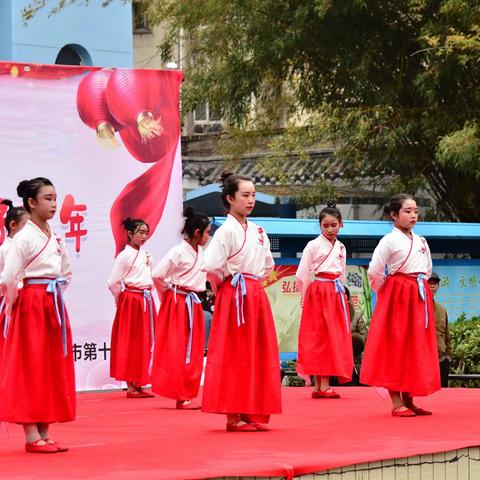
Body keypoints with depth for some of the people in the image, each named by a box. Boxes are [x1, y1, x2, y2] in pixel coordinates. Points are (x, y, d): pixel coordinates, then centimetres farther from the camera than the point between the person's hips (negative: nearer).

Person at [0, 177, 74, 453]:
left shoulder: (56, 239, 11)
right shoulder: (24, 238, -12)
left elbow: (67, 274, 23)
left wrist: (55, 298, 12)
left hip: (54, 306, 8)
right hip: (32, 305, -8)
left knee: (54, 368, 8)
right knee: (31, 368, -5)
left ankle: (44, 435, 14)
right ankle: (32, 437, -2)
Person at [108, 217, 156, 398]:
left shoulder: (147, 255, 12)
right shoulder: (124, 256, -9)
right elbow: (113, 283, -10)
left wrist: (147, 294, 12)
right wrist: (123, 299, 1)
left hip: (146, 300, 7)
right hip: (130, 301, -7)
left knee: (145, 343, 6)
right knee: (129, 343, -4)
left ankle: (138, 385, 12)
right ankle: (131, 387, -1)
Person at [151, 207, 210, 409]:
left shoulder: (200, 253, 9)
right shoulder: (178, 252, -15)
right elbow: (158, 275, -16)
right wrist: (169, 293, -1)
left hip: (193, 304, 8)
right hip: (177, 304, -8)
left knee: (192, 352, 8)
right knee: (177, 351, -5)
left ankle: (184, 395, 14)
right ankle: (180, 397, -2)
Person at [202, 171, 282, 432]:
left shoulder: (258, 232, 13)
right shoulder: (226, 231, -11)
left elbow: (267, 265, 25)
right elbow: (212, 266, -20)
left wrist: (252, 281, 13)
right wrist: (225, 285, -4)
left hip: (256, 295, 8)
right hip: (234, 297, -8)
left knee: (258, 354, 7)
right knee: (234, 354, -5)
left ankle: (252, 414, 13)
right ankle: (233, 417, -2)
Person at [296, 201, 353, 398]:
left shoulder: (341, 247, 13)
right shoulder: (313, 245, -4)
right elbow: (302, 275, -5)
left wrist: (338, 290, 11)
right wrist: (308, 297, -1)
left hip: (336, 293, 6)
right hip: (317, 293, -6)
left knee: (335, 336, 1)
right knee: (318, 337, -6)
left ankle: (322, 385, 2)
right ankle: (321, 385, -6)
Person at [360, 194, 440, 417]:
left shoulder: (421, 242, 12)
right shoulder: (389, 241, -8)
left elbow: (427, 269, 24)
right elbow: (374, 271, -10)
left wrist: (419, 287, 14)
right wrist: (386, 292, 0)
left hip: (419, 296, 7)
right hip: (397, 297, -7)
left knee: (415, 348, 7)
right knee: (395, 348, -4)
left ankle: (408, 400, 14)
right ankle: (396, 403, -4)